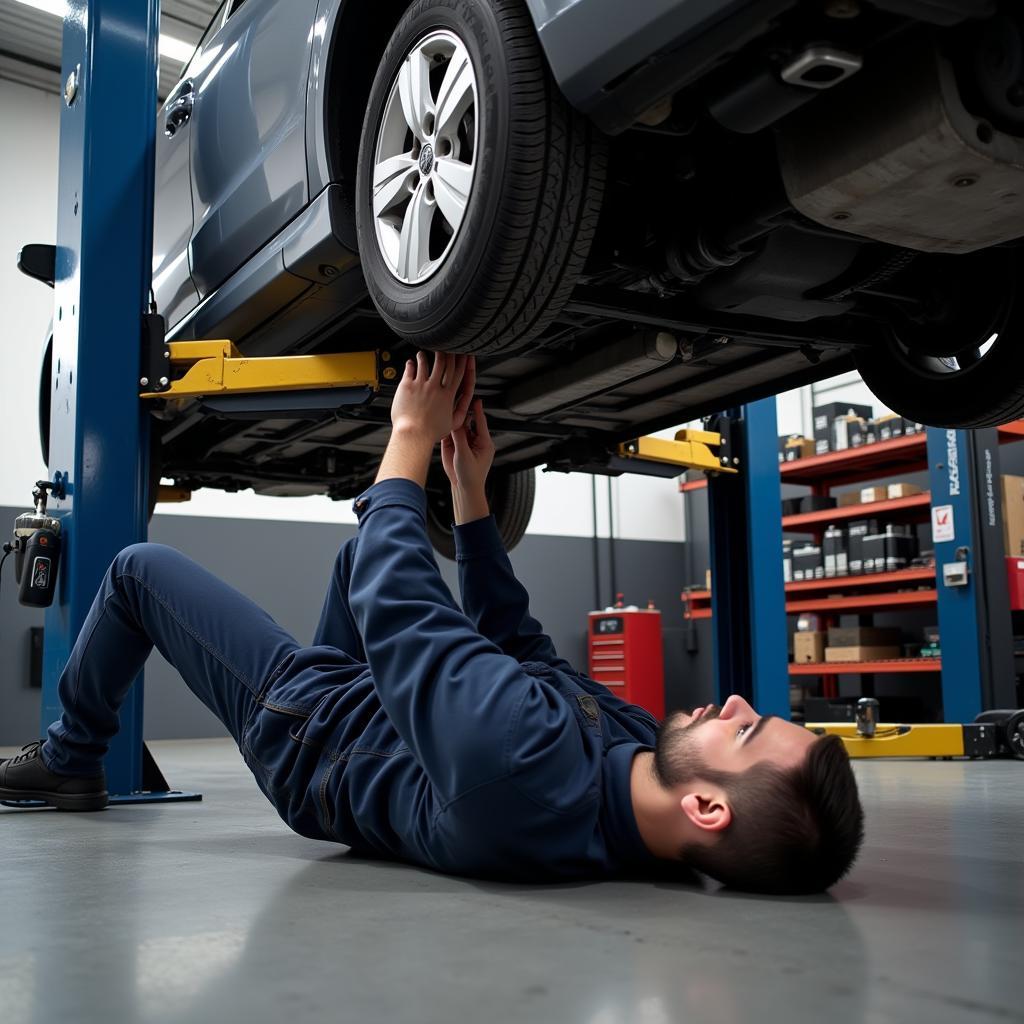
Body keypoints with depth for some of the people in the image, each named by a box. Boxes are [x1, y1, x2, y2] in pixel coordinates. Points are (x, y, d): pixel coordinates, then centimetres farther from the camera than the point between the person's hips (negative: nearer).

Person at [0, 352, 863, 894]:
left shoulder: (520, 768, -51)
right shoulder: (639, 756, -24)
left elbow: (396, 600, -38)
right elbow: (520, 644, -7)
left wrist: (413, 433, -24)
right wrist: (471, 487, -5)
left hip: (300, 725, -6)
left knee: (139, 567, 7)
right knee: (369, 548, 22)